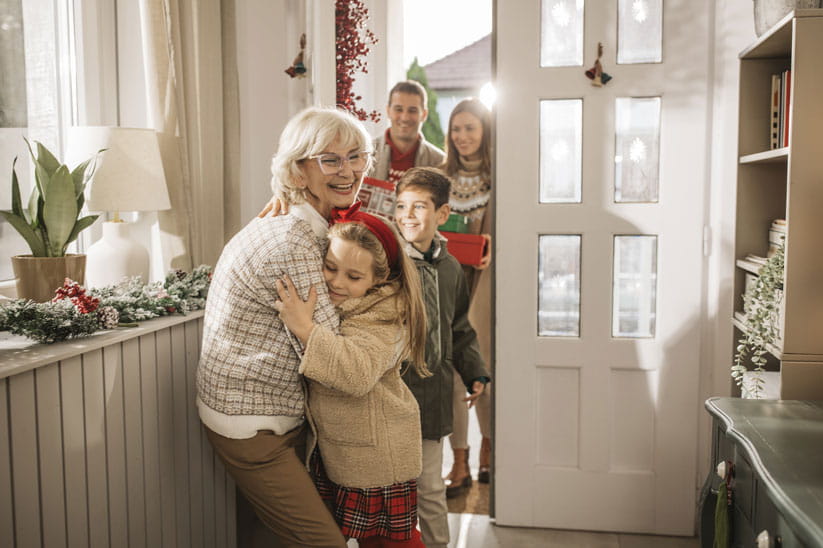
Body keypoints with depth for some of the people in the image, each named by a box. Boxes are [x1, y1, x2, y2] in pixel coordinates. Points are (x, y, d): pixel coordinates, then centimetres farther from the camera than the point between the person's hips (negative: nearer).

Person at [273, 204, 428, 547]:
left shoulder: (381, 316, -25)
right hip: (333, 447, 8)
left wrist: (305, 328, -39)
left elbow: (359, 373, -41)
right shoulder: (322, 295, 0)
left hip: (376, 452, -8)